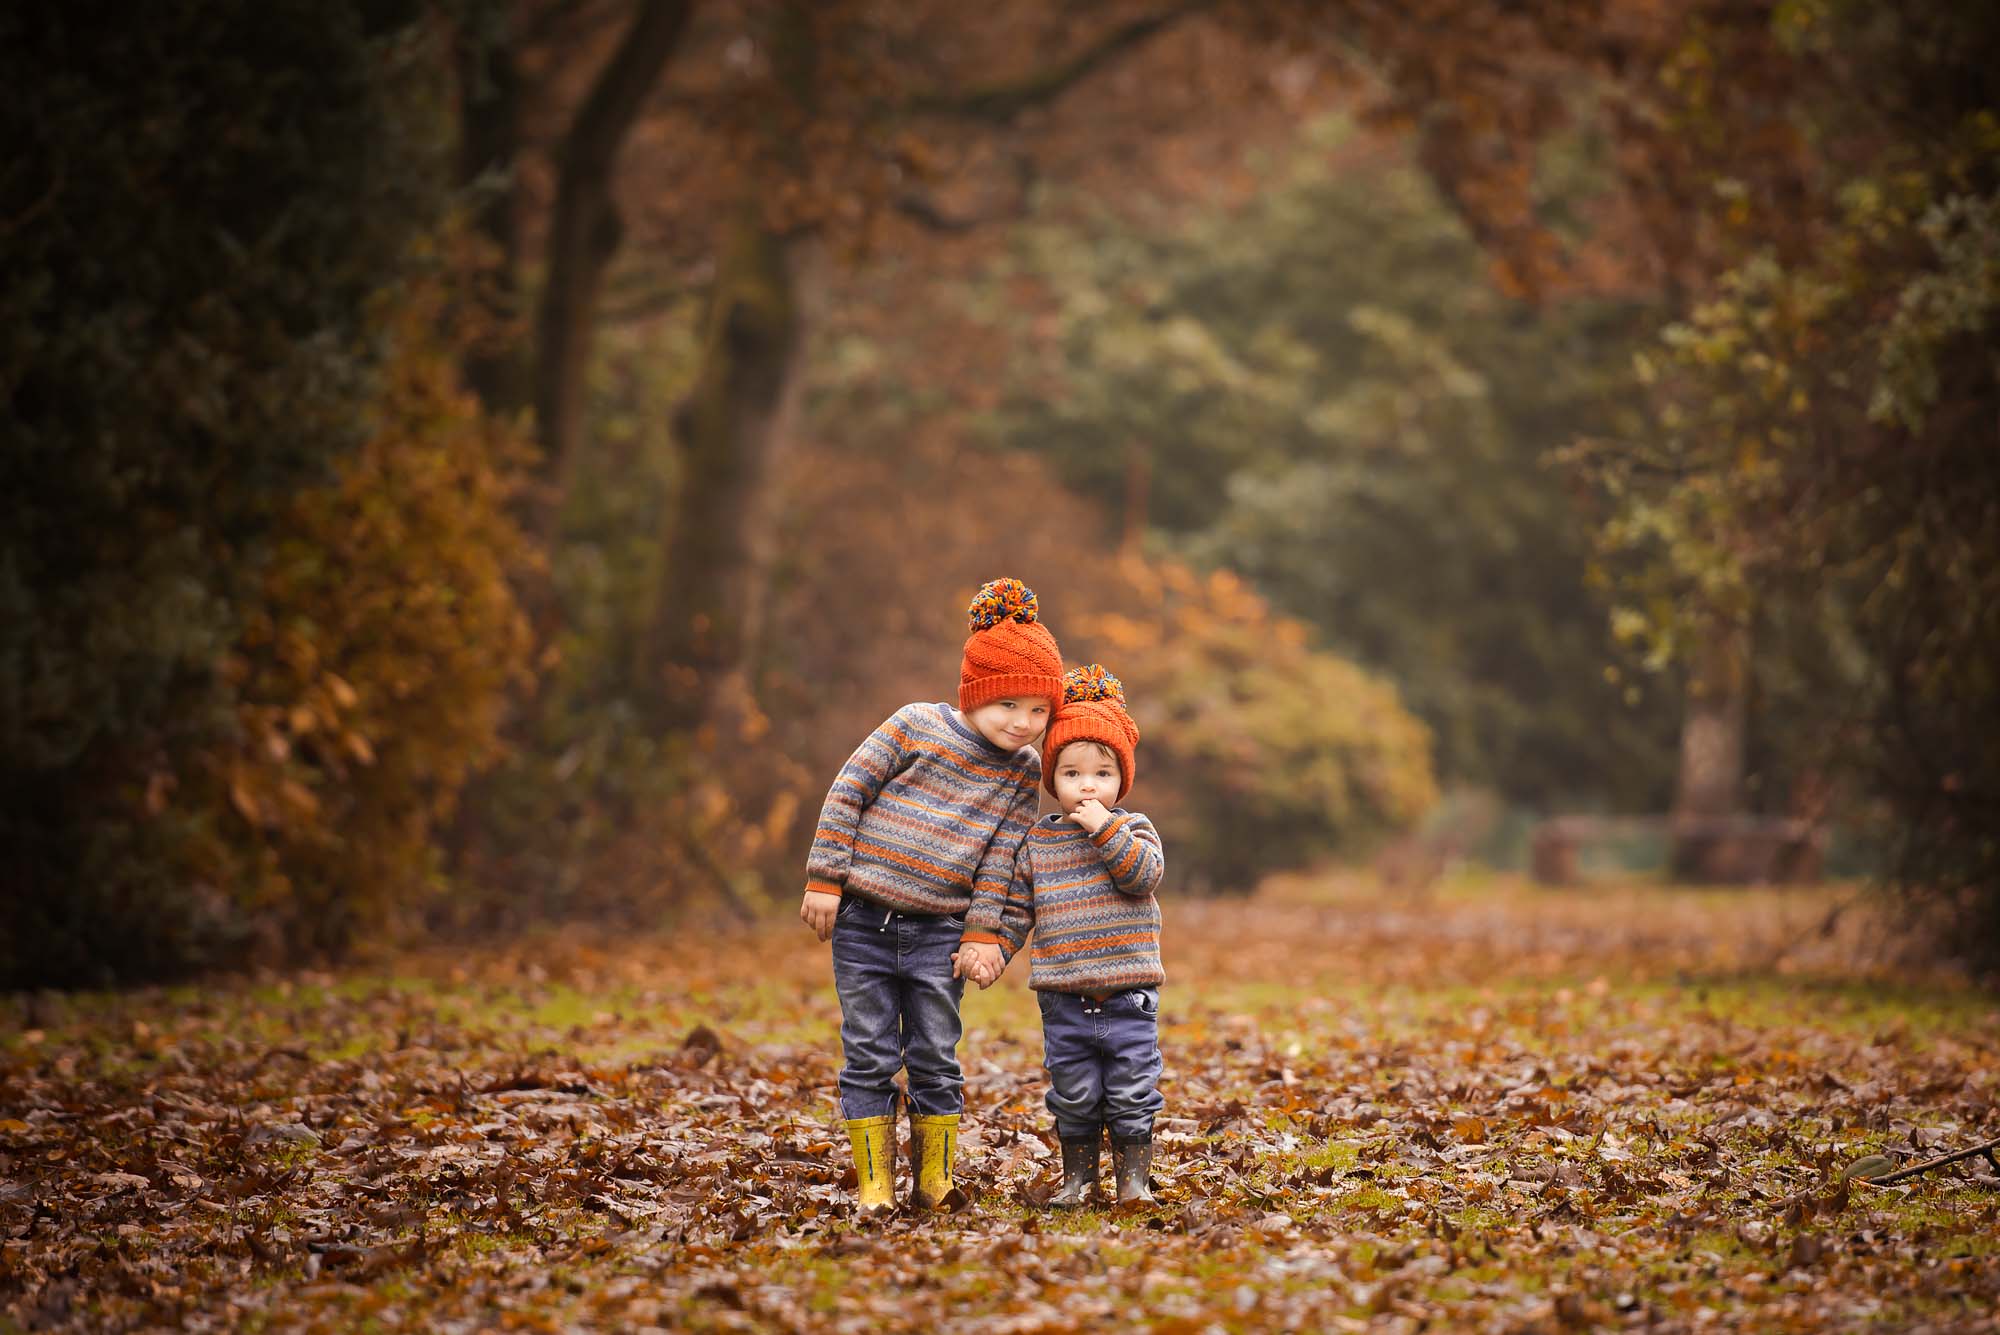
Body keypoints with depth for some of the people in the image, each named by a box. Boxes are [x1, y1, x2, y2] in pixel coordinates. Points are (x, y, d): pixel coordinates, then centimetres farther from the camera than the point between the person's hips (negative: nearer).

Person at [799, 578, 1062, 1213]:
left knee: (935, 1059, 4)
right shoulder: (916, 726, -6)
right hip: (862, 922, -2)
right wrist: (824, 880, -6)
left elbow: (999, 860, 3)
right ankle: (875, 1180, 10)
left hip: (939, 933, 2)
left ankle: (933, 1179, 17)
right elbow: (848, 793, -3)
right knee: (870, 1056, 2)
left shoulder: (1023, 771, 3)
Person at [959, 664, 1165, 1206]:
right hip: (1064, 1000, 2)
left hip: (1127, 995, -2)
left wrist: (1106, 831, -20)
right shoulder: (1038, 842, 6)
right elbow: (1013, 904, 11)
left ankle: (1133, 1178, 14)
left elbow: (1145, 876, -18)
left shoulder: (1135, 831, 0)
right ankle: (1078, 1178, 20)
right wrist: (988, 946, -1)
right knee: (1074, 1098, 8)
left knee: (1131, 1096, 3)